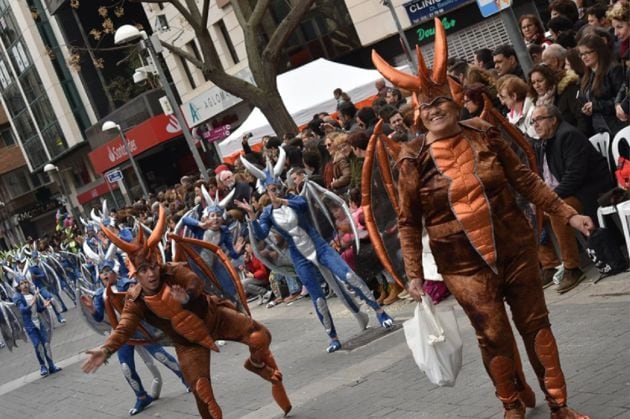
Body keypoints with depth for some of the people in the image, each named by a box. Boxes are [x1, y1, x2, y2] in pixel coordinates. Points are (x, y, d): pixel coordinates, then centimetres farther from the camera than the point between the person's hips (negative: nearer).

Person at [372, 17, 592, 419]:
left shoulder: (484, 135, -3)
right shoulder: (414, 160, -9)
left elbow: (525, 180, 4)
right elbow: (408, 222, -3)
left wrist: (568, 214, 3)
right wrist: (414, 274, -7)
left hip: (516, 249, 2)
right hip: (466, 264, -2)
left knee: (536, 324, 10)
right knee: (494, 337, 8)